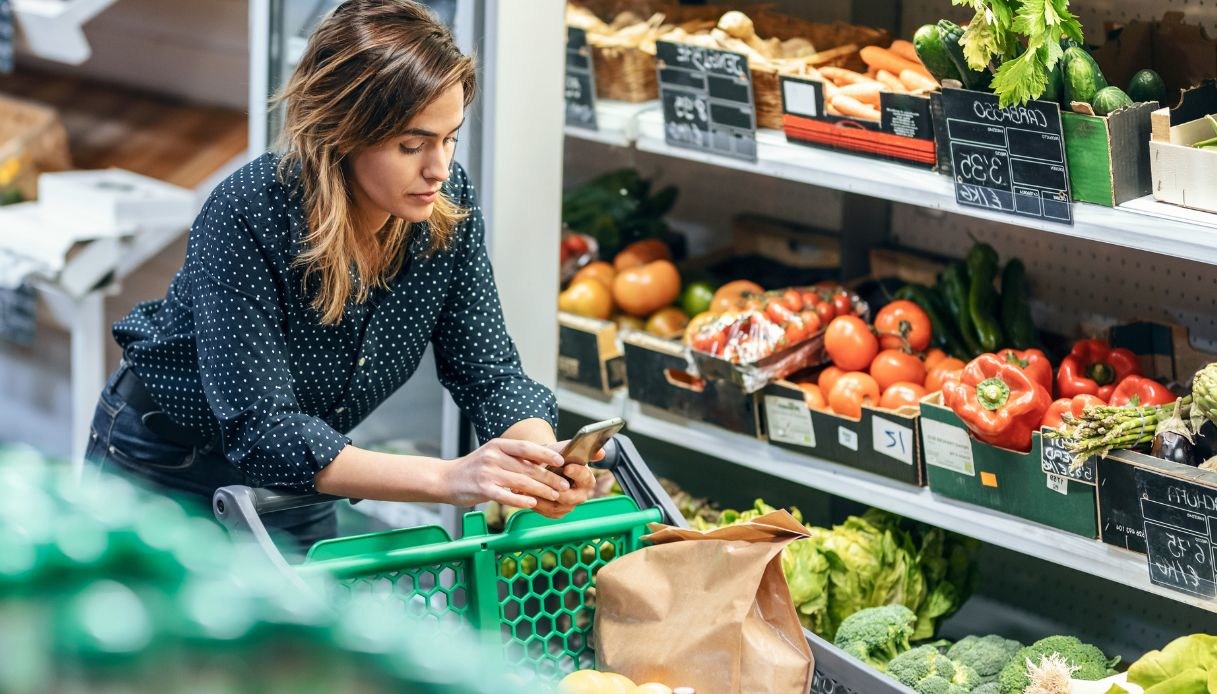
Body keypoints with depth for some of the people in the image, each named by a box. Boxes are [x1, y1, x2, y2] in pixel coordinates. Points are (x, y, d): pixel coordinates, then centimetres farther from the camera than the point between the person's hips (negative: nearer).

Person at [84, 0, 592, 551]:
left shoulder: (447, 202, -18)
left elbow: (489, 374, -13)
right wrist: (446, 479, -49)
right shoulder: (245, 217, -34)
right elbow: (261, 432, -38)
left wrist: (539, 457, -37)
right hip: (164, 479, -5)